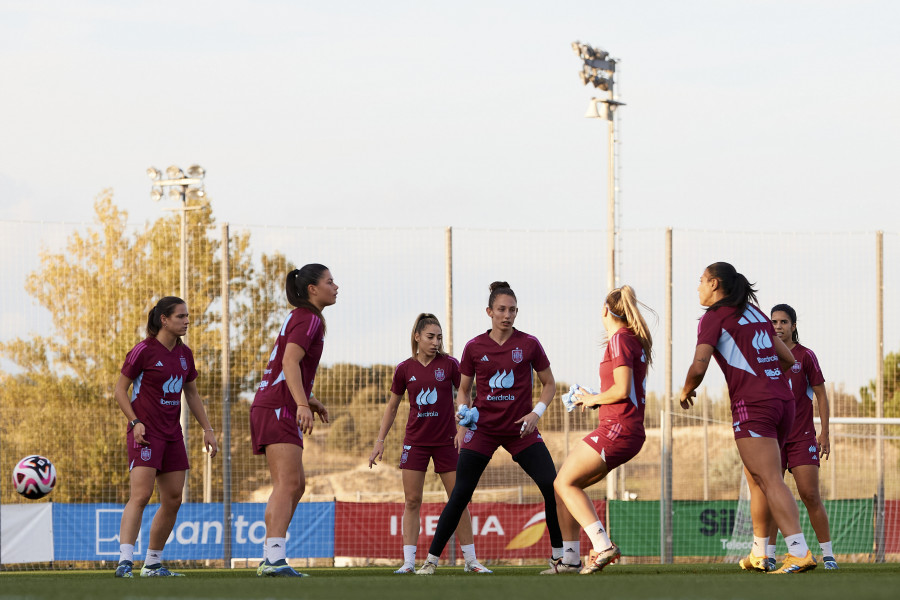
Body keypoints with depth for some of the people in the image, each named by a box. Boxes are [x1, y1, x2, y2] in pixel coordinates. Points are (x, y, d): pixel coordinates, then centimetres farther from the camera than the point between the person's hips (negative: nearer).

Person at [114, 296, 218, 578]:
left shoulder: (184, 353, 11)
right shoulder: (143, 351, -8)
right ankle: (125, 561, -27)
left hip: (172, 433, 7)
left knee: (173, 499, 6)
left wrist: (207, 430, 15)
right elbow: (120, 390, -4)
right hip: (145, 434, -7)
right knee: (141, 494, -20)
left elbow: (192, 394, 21)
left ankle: (153, 564, 16)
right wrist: (135, 422, -16)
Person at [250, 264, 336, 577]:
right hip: (280, 409, -10)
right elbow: (290, 362, -23)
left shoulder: (297, 318, 21)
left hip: (268, 407, 10)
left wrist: (309, 399, 27)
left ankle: (270, 559, 13)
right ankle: (275, 559, -31)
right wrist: (302, 403, -33)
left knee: (296, 484, 15)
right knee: (288, 484, -19)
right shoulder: (309, 320, -9)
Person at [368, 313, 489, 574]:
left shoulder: (449, 364, -3)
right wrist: (380, 441, 7)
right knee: (412, 501, -4)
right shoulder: (405, 369, 1)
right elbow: (392, 407, 10)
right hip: (415, 442, 1)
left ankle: (471, 560, 9)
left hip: (446, 441, -1)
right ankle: (409, 562, -3)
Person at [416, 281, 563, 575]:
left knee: (552, 486, -12)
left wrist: (537, 412, -8)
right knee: (460, 494, -7)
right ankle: (431, 559, -1)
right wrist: (464, 414, -6)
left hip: (521, 429, 0)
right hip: (483, 427, 0)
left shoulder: (528, 344, -2)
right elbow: (463, 389, 12)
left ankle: (561, 556, 2)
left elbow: (549, 383, 8)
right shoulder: (474, 347, 0)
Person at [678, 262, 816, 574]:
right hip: (783, 401, 8)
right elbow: (787, 359, 21)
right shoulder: (755, 312, 19)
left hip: (752, 405, -8)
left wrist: (687, 390, 6)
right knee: (755, 477, 19)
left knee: (770, 480, -13)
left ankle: (800, 552, -25)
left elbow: (699, 365, -14)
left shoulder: (714, 317, -3)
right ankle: (758, 554, 24)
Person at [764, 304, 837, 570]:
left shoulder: (805, 356, 0)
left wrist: (824, 434, -4)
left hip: (802, 437, -3)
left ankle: (828, 554, -1)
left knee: (810, 495, -8)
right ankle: (769, 555, 1)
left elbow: (821, 396, 2)